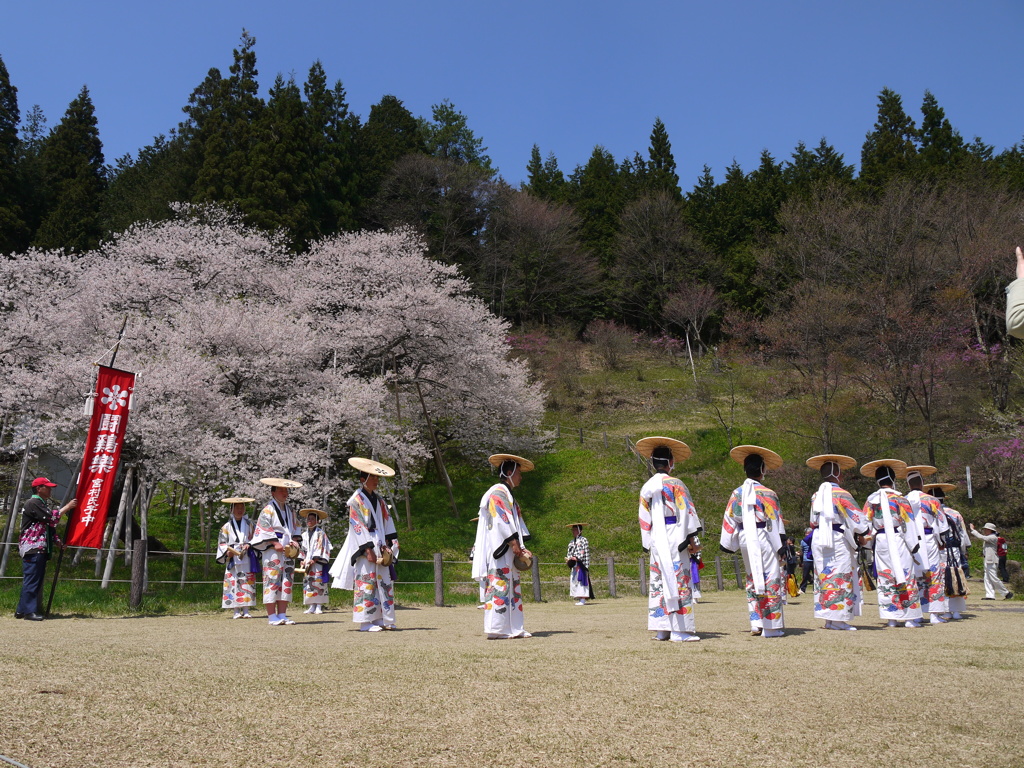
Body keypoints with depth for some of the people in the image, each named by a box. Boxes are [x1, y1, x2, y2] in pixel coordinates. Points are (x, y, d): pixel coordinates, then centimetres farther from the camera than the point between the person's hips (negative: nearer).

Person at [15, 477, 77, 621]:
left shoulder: (44, 504, 21)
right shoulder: (33, 503, -10)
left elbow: (50, 525, 22)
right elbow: (52, 517, -19)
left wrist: (58, 541, 12)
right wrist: (67, 507, -13)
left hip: (41, 548, 10)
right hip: (32, 548, -10)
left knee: (37, 580, 11)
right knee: (32, 579, -10)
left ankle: (21, 610, 16)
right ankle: (29, 611, -9)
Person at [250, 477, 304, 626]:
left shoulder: (290, 511, 17)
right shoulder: (268, 510, -4)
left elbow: (296, 529, 22)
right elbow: (263, 529, -11)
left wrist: (295, 541, 4)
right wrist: (275, 543, -17)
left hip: (289, 552, 7)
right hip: (273, 552, -7)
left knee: (286, 583, 6)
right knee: (272, 582, -7)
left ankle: (282, 614, 10)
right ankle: (272, 616, -5)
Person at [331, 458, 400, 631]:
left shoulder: (378, 499, 15)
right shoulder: (356, 500, -7)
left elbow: (387, 523, 14)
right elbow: (358, 527, -13)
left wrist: (387, 545, 4)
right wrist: (368, 550, -17)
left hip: (379, 548, 8)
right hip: (365, 549, -7)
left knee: (384, 582, 7)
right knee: (366, 583, -6)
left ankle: (380, 619, 13)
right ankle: (365, 621, -2)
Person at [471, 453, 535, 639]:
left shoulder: (507, 494, 23)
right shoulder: (498, 492, -9)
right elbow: (501, 520, -18)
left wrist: (522, 547, 10)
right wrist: (514, 543, -19)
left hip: (509, 552, 11)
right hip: (499, 550, -11)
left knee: (513, 588, 9)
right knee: (500, 586, -11)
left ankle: (514, 628, 11)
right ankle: (496, 630, -9)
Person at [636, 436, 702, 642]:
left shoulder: (646, 488, 10)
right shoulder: (675, 484, -7)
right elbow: (686, 512, -10)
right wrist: (692, 539, -6)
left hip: (656, 541, 6)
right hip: (675, 539, -6)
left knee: (658, 583, 8)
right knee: (680, 582, -2)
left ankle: (661, 629, 11)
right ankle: (681, 630, -1)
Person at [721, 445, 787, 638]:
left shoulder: (737, 494, 4)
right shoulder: (767, 494, -11)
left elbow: (729, 520, 7)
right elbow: (775, 522, -10)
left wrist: (728, 544, 15)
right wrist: (781, 546, -5)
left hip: (745, 541, 5)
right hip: (764, 541, -5)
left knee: (752, 581, 16)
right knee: (771, 582, 2)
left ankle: (756, 623, 17)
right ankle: (772, 626, 4)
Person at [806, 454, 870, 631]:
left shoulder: (816, 496, 12)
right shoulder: (840, 494, -10)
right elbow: (858, 519, -11)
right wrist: (861, 536, 5)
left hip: (818, 540, 7)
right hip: (838, 540, -7)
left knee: (824, 577, 10)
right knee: (841, 578, -1)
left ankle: (828, 618, 13)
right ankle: (838, 619, -2)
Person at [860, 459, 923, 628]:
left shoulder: (871, 500, 3)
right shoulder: (899, 498, -9)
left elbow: (866, 524, 3)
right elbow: (908, 524, -7)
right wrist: (913, 546, -2)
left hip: (881, 542, 4)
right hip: (898, 541, -4)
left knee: (885, 579, 8)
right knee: (905, 577, 3)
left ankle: (891, 618, 9)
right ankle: (909, 617, 5)